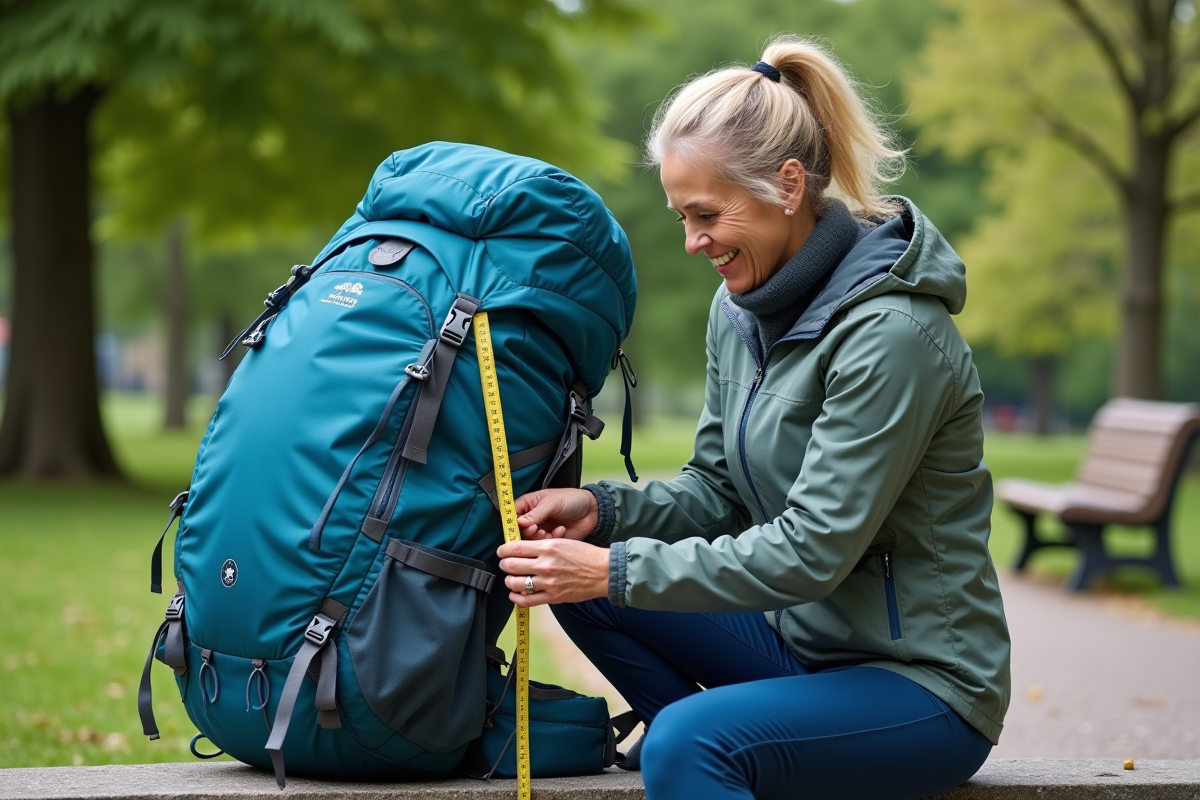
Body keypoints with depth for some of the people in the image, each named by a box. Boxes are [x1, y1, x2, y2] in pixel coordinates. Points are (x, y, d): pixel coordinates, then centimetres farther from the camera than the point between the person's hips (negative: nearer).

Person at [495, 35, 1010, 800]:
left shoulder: (891, 333, -22)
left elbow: (813, 550, -24)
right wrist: (603, 508, -9)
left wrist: (618, 570, -25)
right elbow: (715, 492, 10)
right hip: (802, 640, 9)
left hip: (924, 680, -9)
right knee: (578, 570, -1)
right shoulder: (741, 308, 4)